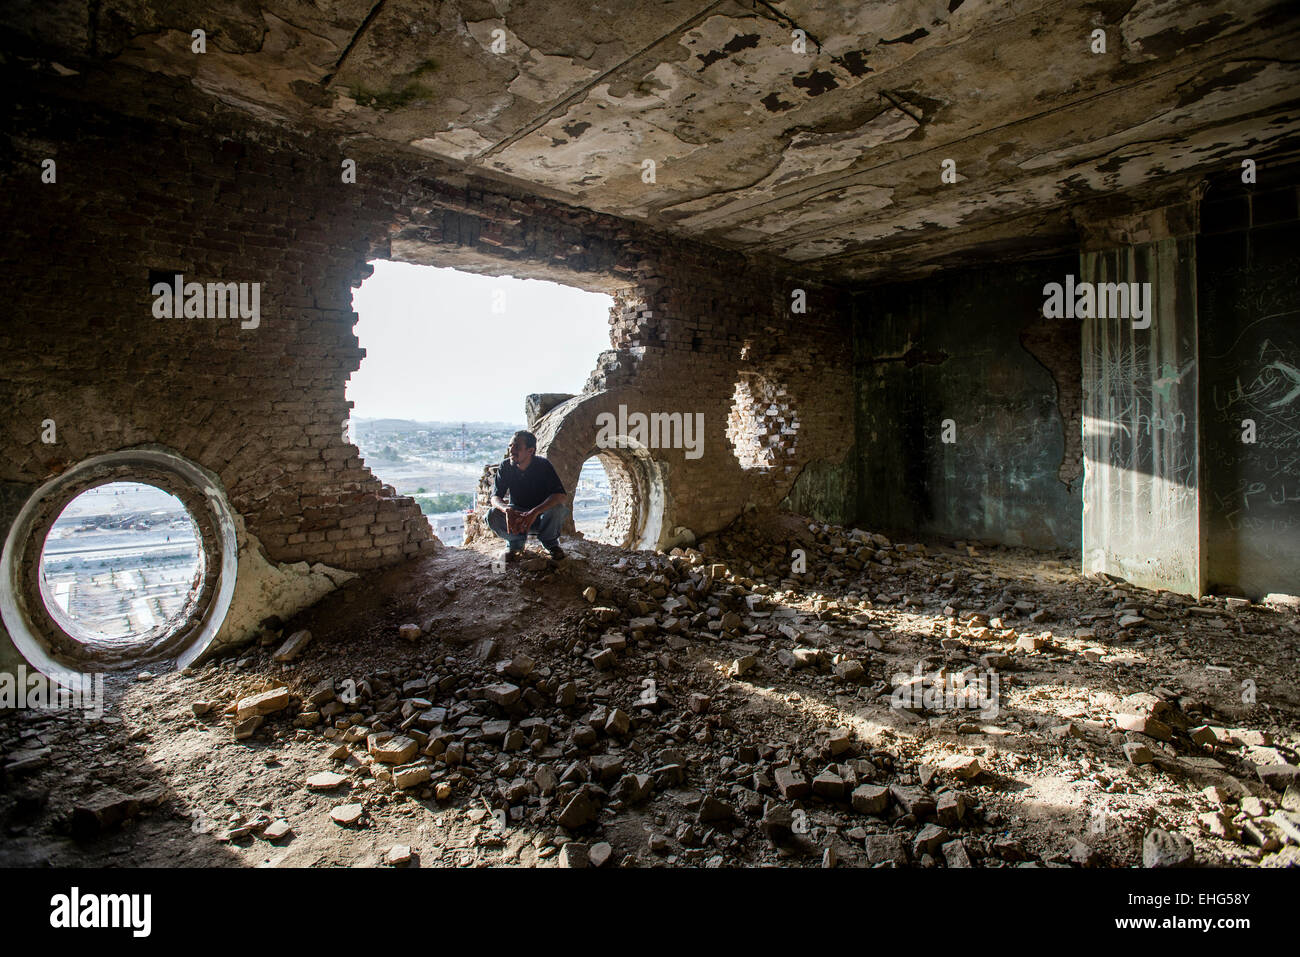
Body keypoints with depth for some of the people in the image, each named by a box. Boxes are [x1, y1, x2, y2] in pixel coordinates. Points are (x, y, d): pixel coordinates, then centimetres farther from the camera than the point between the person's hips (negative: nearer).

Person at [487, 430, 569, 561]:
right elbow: (495, 497, -13)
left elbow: (562, 496, -31)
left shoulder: (543, 465, -19)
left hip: (541, 516, -2)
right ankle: (516, 541, 4)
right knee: (492, 516, -27)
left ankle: (551, 542, -2)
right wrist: (507, 509, -38)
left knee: (557, 508, -34)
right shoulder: (506, 466, -10)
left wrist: (534, 512, -46)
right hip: (517, 515, 2)